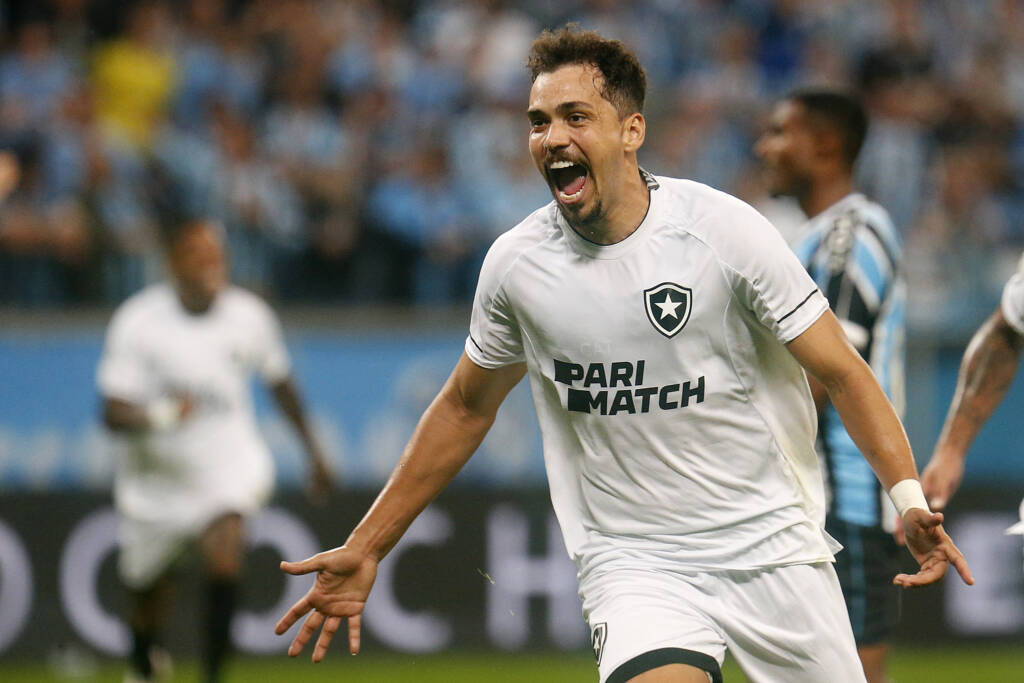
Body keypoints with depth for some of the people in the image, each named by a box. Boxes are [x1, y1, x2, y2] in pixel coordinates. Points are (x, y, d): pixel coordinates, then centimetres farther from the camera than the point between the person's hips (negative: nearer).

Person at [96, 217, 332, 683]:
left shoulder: (248, 315, -8)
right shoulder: (138, 322, -16)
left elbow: (280, 383, 12)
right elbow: (114, 414, -20)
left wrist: (312, 450, 19)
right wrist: (162, 415, -40)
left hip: (229, 465, 0)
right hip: (158, 472, 0)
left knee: (224, 552, -28)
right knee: (147, 587, 14)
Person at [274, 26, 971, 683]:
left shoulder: (722, 228, -9)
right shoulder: (515, 263, -1)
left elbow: (843, 373, -4)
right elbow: (464, 409, 14)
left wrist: (909, 497, -19)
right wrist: (364, 550, 15)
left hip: (772, 547, 0)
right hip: (632, 562, 0)